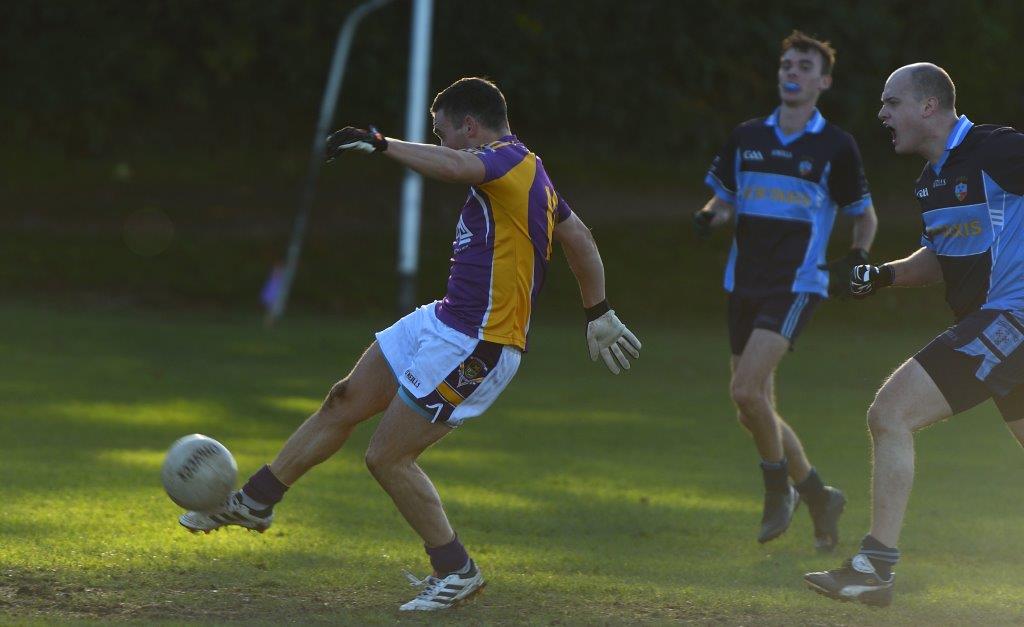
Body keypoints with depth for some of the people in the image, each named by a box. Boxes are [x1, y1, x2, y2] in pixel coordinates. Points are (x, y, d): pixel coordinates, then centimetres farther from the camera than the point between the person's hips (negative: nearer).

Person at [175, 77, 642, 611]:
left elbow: (455, 167, -40)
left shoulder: (510, 160, -18)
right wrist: (599, 313, 28)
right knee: (345, 402, 15)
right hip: (443, 322, 10)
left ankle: (456, 572, 8)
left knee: (387, 458, -5)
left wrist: (381, 143, -31)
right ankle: (255, 502, 28)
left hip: (473, 347, -10)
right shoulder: (529, 171, 12)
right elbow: (578, 237, 22)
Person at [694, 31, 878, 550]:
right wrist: (708, 217, -6)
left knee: (746, 390, -22)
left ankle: (778, 487, 0)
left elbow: (865, 216, 9)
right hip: (745, 285, 5)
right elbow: (722, 198, 17)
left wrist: (855, 261, -9)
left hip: (796, 285, -5)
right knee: (753, 412, 6)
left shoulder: (836, 146, -2)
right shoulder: (747, 137, 8)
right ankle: (818, 496, 25)